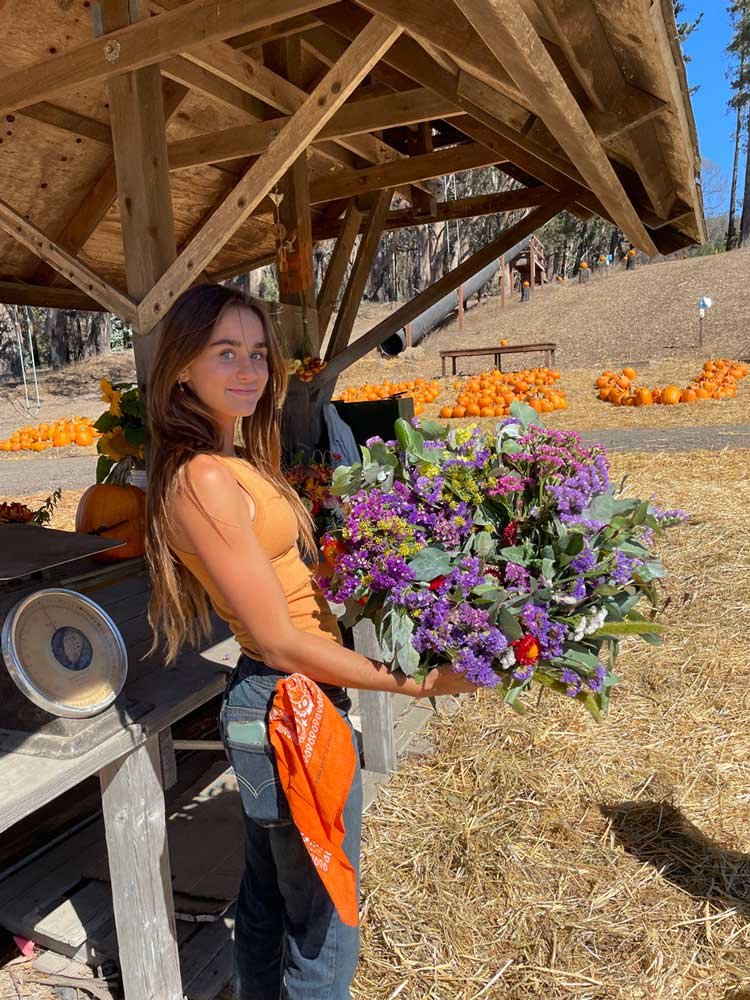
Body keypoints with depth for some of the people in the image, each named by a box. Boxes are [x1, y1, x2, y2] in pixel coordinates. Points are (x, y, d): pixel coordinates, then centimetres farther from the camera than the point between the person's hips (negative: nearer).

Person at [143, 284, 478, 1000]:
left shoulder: (233, 462, 6)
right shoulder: (205, 479, -23)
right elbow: (281, 643, -21)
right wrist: (411, 683, -15)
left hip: (267, 707, 9)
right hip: (294, 716, -9)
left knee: (267, 900, 27)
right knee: (323, 928, 12)